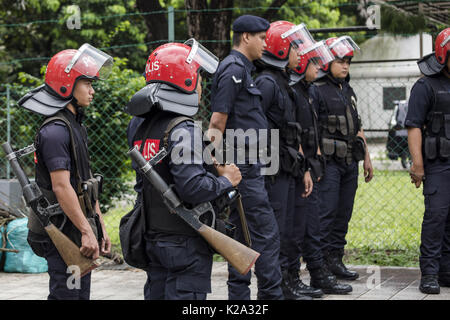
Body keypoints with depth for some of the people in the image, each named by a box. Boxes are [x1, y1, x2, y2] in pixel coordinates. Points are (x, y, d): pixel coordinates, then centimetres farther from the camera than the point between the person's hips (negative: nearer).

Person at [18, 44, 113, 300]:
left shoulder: (76, 126, 16)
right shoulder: (55, 131, -15)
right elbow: (61, 187, -22)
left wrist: (100, 227, 17)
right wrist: (87, 231, -22)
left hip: (78, 232, 10)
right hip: (63, 231, -10)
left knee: (81, 294, 12)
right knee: (67, 294, -9)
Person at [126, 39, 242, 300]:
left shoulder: (145, 127, 12)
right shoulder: (183, 131, -17)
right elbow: (192, 187, -26)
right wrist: (226, 180, -10)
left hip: (154, 237, 9)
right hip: (186, 243, -9)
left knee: (159, 294, 12)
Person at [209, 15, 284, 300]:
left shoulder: (241, 68, 18)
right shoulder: (234, 69, -13)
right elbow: (218, 121, -18)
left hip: (246, 165, 10)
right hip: (244, 166, -10)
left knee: (241, 233, 11)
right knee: (266, 232, -7)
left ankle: (239, 296, 15)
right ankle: (271, 293, -3)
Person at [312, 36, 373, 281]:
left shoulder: (348, 91, 18)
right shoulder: (316, 91, -7)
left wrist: (366, 157, 19)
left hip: (350, 162, 8)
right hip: (329, 161, -8)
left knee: (344, 212, 9)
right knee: (326, 212, -9)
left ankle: (336, 259, 15)